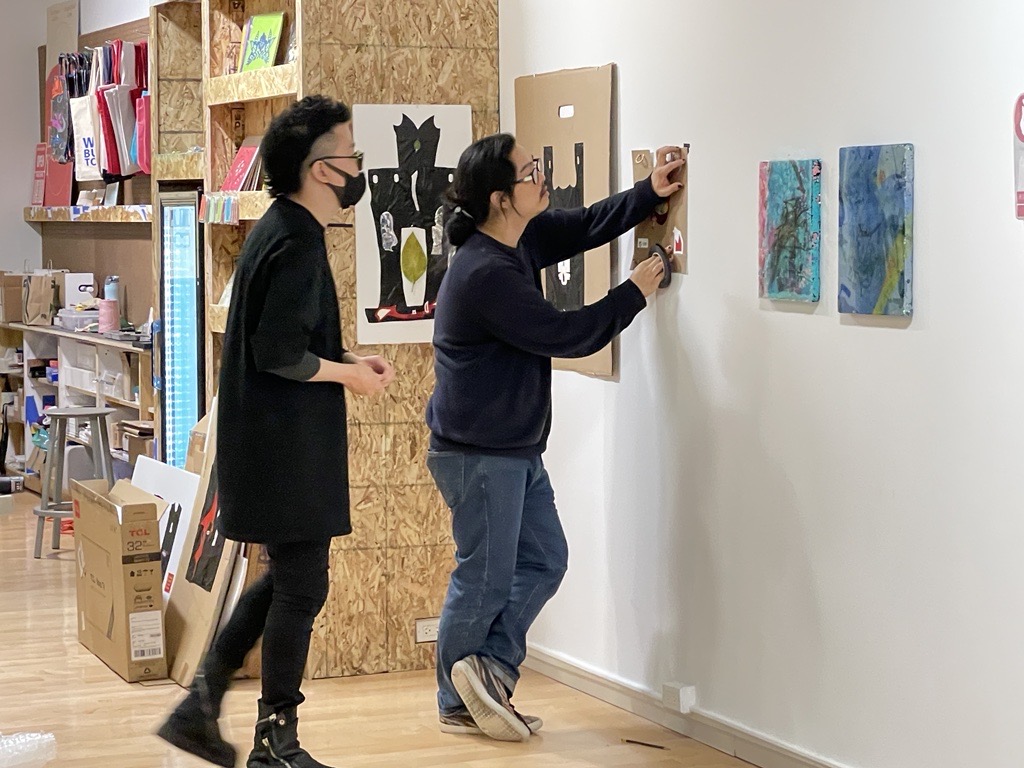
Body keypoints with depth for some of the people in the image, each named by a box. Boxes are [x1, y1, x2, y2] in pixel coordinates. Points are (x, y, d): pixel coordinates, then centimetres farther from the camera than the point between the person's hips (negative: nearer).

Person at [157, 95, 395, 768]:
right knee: (301, 585, 0)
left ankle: (201, 705, 21)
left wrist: (347, 360, 9)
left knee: (287, 577, 18)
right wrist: (350, 375, -11)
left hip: (278, 441, 10)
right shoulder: (297, 244, -20)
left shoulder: (285, 230, 12)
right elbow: (278, 353, -25)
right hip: (286, 443, -10)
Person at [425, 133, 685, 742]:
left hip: (516, 450, 10)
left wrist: (650, 193, 2)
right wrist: (634, 294, -9)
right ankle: (459, 706, 13)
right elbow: (567, 336, -20)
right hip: (479, 454, -10)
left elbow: (586, 226, 16)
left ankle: (491, 668, 14)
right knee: (486, 578, 0)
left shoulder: (523, 239, 3)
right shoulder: (486, 275, -26)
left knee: (545, 560, 11)